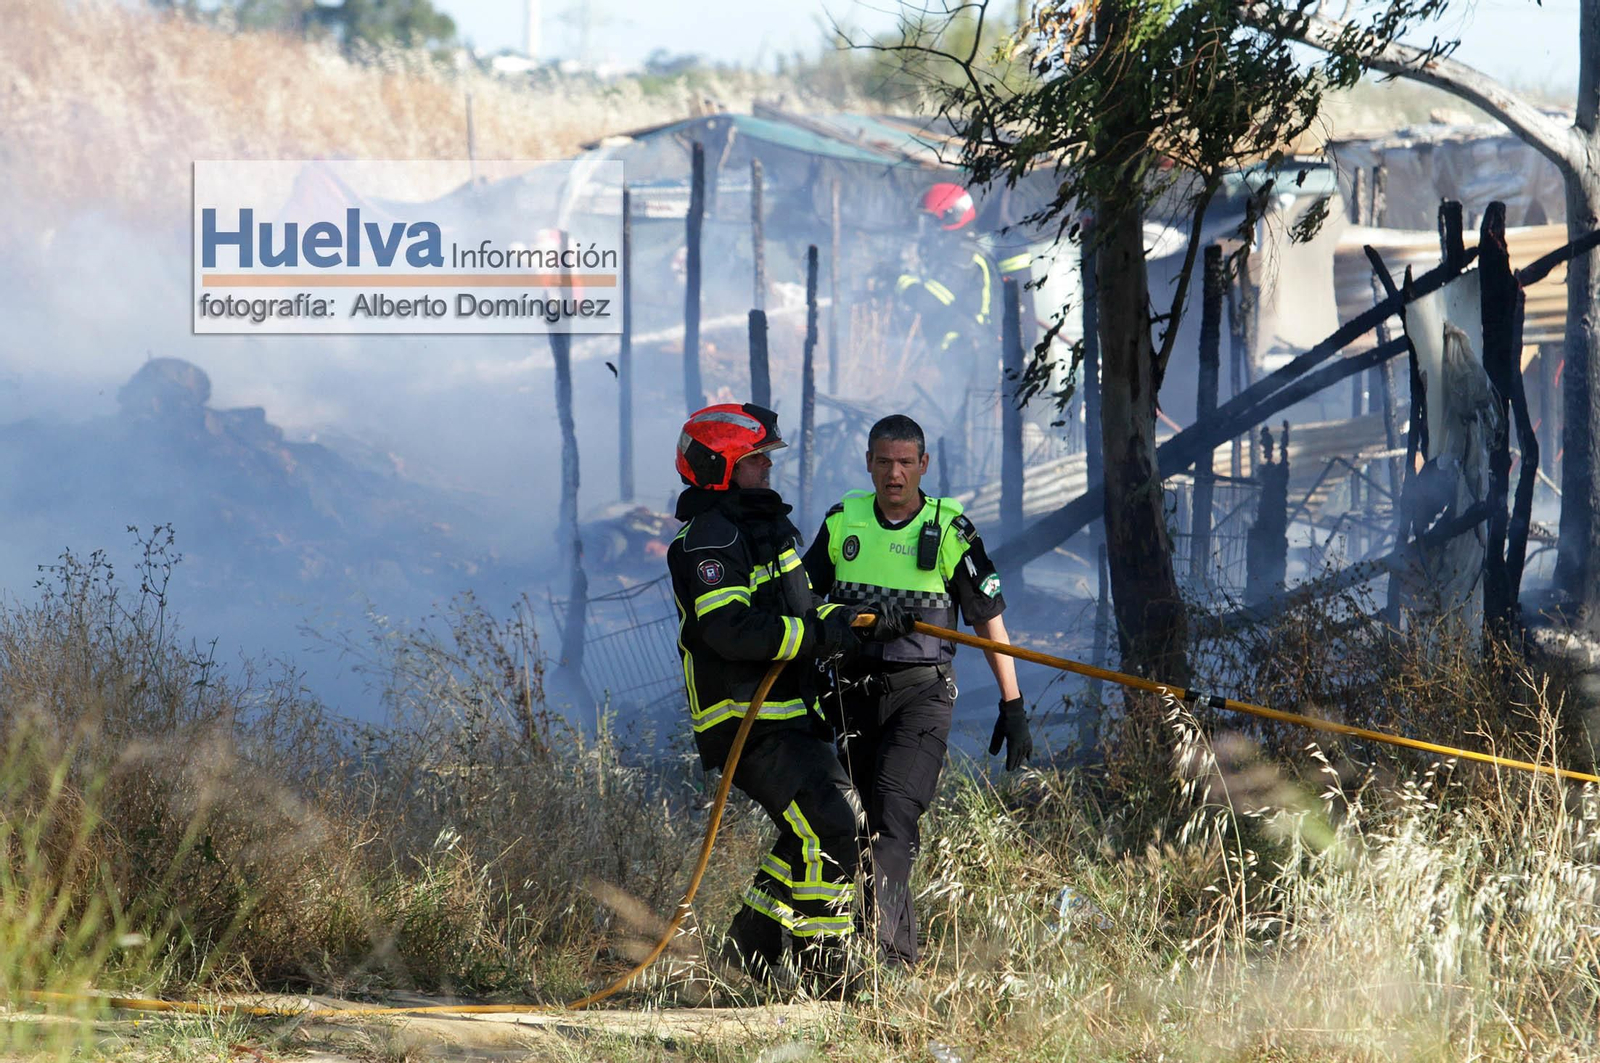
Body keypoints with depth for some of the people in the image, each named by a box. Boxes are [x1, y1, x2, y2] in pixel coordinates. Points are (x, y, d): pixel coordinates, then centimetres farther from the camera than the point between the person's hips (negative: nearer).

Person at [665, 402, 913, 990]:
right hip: (747, 723, -10)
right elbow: (731, 630, -25)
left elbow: (795, 608, 28)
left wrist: (847, 619, 9)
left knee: (839, 812, 14)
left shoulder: (762, 526, 20)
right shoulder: (708, 540, -14)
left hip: (788, 713, 10)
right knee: (829, 829, -16)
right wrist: (819, 635, -24)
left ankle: (753, 938, 21)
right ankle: (822, 966, -9)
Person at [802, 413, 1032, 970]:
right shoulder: (842, 522, 6)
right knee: (863, 819, 4)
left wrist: (1013, 706, 1)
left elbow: (990, 621, 3)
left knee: (895, 810, -19)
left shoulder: (950, 530, -2)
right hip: (855, 689, 4)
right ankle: (902, 952, 14)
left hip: (921, 692, -4)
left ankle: (883, 944, -27)